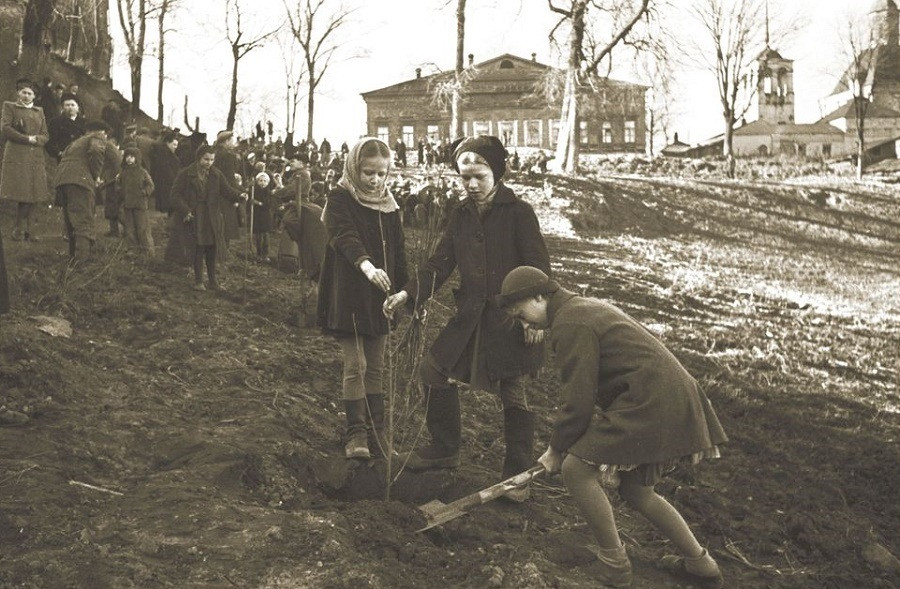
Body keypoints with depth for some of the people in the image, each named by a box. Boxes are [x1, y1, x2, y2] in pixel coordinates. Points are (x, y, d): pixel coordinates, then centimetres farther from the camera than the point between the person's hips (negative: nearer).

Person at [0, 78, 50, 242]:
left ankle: (26, 230, 5)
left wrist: (36, 139, -6)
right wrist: (27, 138, -9)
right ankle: (19, 230, -2)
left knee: (33, 197, -1)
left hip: (36, 158, 4)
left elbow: (45, 135, 15)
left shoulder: (39, 111, 22)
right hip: (17, 156, -4)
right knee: (22, 195, -11)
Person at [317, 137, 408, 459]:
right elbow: (346, 237, -26)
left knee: (376, 367, 11)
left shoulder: (388, 203, 10)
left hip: (380, 297, 5)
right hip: (348, 296, -5)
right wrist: (366, 265, -44)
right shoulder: (340, 199, -8)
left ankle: (377, 432, 18)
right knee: (355, 366, -7)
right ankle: (355, 434, 3)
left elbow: (398, 252, 13)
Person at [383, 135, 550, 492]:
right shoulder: (461, 215, 8)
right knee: (434, 372, 8)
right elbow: (440, 263, 5)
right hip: (471, 315, 6)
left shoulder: (519, 212, -8)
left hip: (511, 318, -6)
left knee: (513, 394, 2)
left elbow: (539, 268, -9)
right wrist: (409, 294, -9)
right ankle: (445, 449, 27)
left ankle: (518, 475, 16)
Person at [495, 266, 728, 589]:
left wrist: (556, 449, -1)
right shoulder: (588, 306, 20)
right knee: (635, 490, 22)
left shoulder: (569, 324, -13)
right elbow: (588, 388, 22)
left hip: (650, 406, -11)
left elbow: (578, 401, -15)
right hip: (676, 403, 11)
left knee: (576, 468, -8)